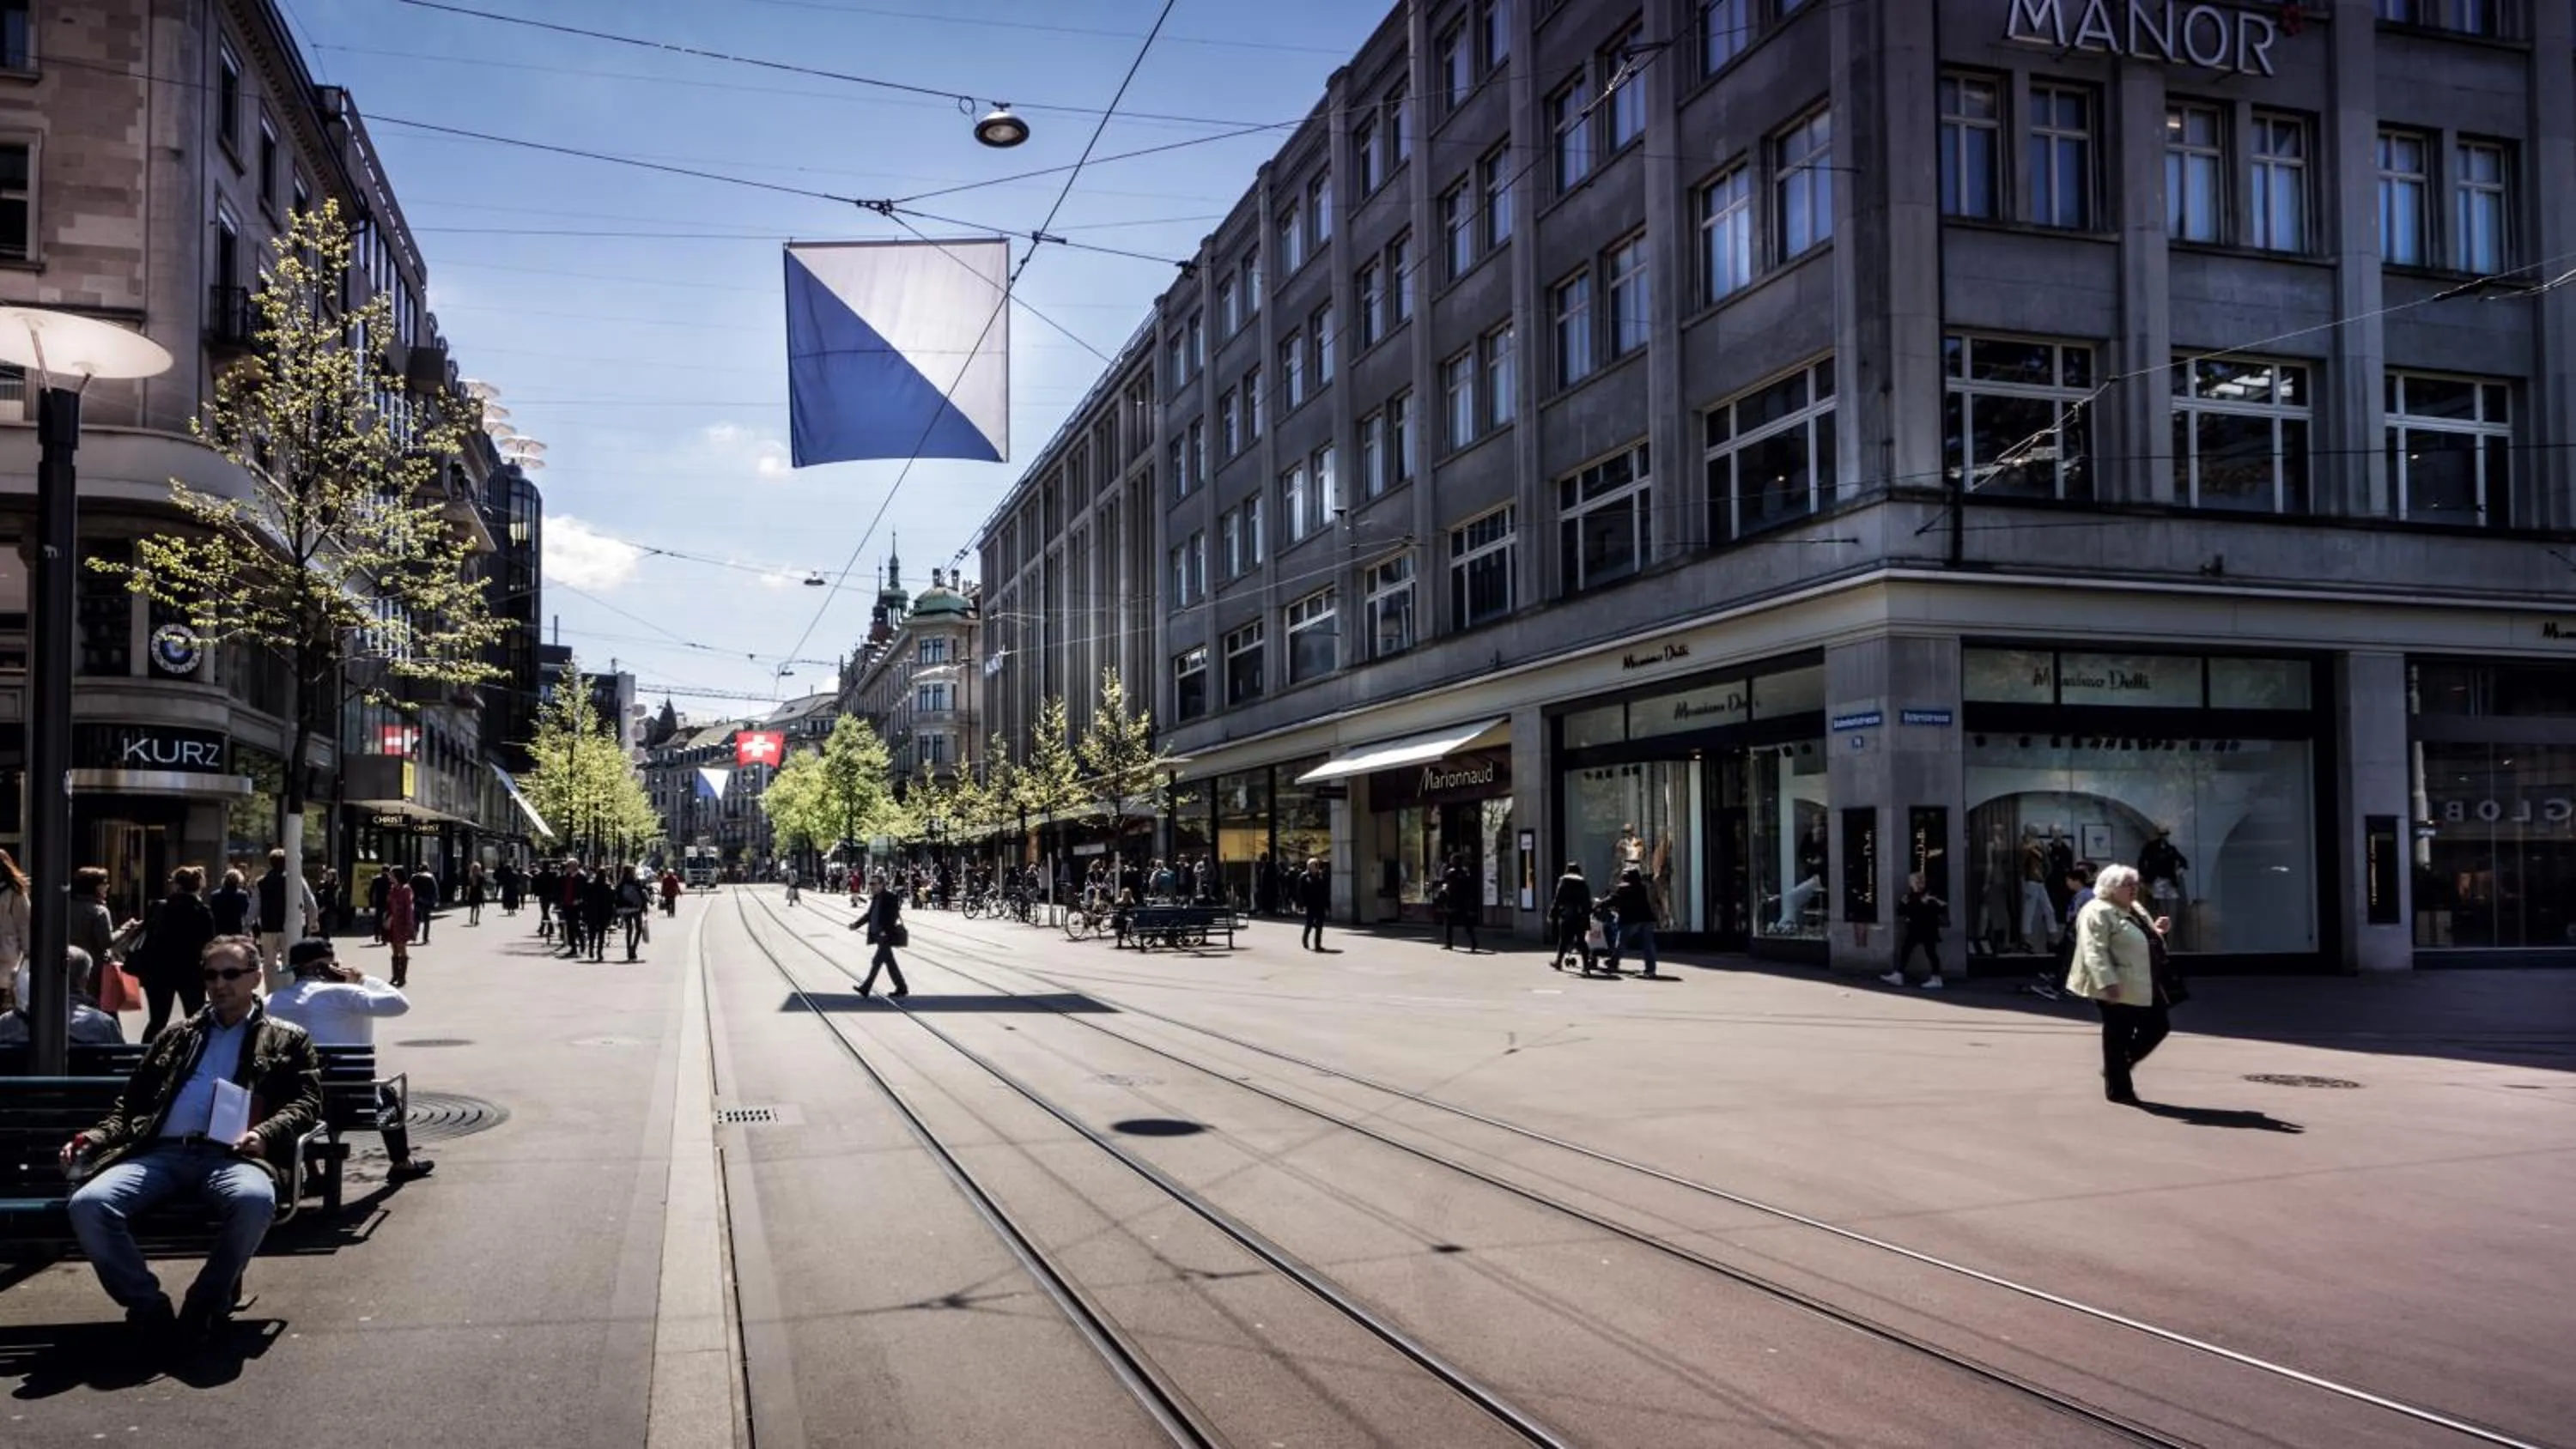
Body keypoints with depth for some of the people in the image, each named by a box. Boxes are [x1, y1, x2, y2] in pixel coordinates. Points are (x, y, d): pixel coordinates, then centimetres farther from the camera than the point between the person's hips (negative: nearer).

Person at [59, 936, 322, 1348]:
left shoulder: (287, 1040, 20)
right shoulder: (176, 1037, 31)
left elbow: (307, 1103, 8)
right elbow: (132, 1101, 28)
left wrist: (265, 1133, -12)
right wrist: (95, 1138, 7)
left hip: (231, 1152, -3)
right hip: (162, 1151, 4)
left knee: (254, 1199, -39)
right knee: (88, 1204, -27)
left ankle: (207, 1303, -16)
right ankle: (149, 1306, -13)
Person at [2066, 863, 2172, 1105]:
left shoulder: (2135, 909, 15)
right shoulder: (2098, 913, -15)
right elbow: (2095, 952, -23)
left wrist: (2157, 929, 6)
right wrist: (2107, 983, -31)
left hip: (2144, 985, 9)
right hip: (2118, 987, -9)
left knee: (2159, 1026, 11)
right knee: (2118, 1036, 1)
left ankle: (2116, 1068, 26)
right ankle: (2118, 1089, 13)